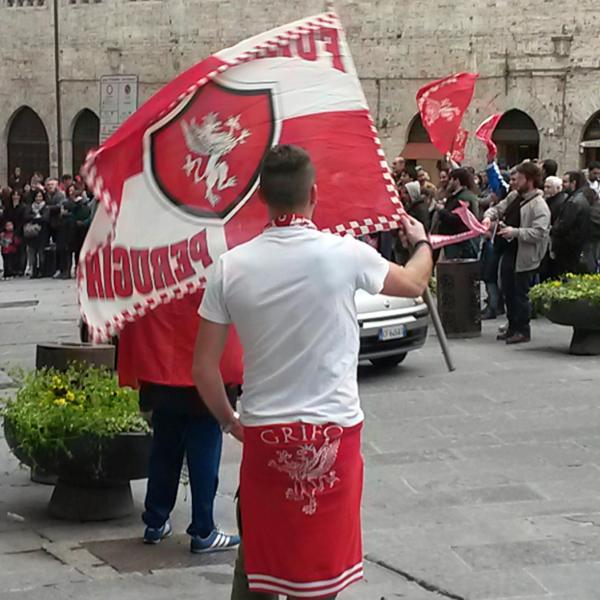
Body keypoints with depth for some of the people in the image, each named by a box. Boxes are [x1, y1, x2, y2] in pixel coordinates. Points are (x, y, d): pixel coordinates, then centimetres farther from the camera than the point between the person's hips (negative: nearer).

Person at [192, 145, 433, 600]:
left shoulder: (231, 265, -5)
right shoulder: (344, 254, -10)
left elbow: (204, 367, -2)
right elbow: (413, 284, 11)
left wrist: (229, 421, 15)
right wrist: (422, 242, 32)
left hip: (263, 433, 2)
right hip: (333, 430, -2)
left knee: (256, 555, 18)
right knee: (320, 562, 9)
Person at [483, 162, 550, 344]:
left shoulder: (539, 205, -16)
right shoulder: (514, 197, 10)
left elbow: (540, 233, -24)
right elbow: (498, 208, 21)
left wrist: (515, 232, -26)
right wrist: (489, 216, -1)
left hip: (524, 257, -9)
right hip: (509, 252, 9)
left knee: (521, 294, -2)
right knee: (508, 292, 15)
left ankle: (523, 331, 9)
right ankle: (513, 327, 27)